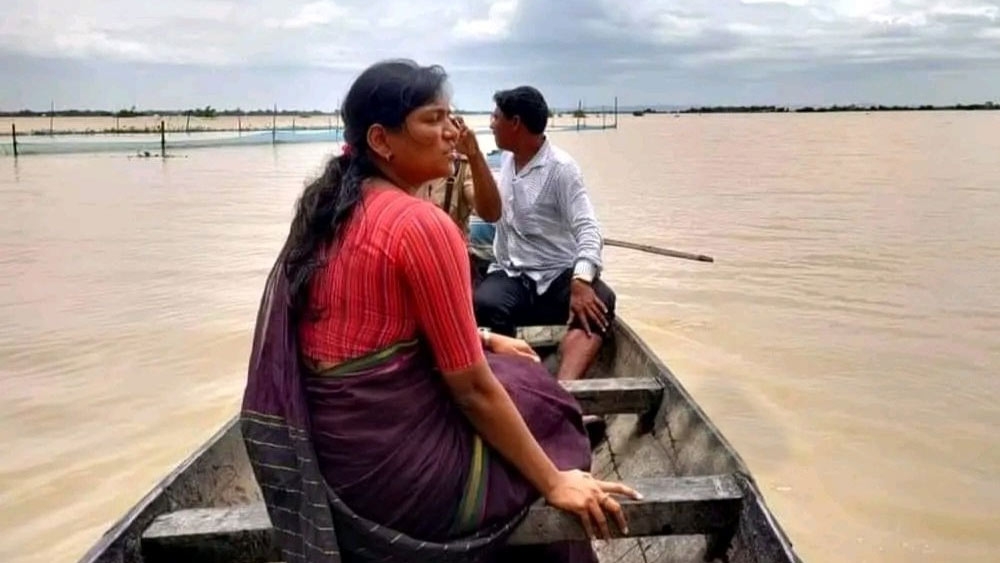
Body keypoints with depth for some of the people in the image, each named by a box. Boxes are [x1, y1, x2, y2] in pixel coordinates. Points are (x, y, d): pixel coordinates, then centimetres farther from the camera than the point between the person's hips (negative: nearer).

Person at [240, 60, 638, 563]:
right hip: (394, 461, -8)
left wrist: (485, 341, 22)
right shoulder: (421, 223, -21)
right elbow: (473, 390, -18)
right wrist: (555, 482, -8)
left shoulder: (333, 208, 6)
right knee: (538, 400, 15)